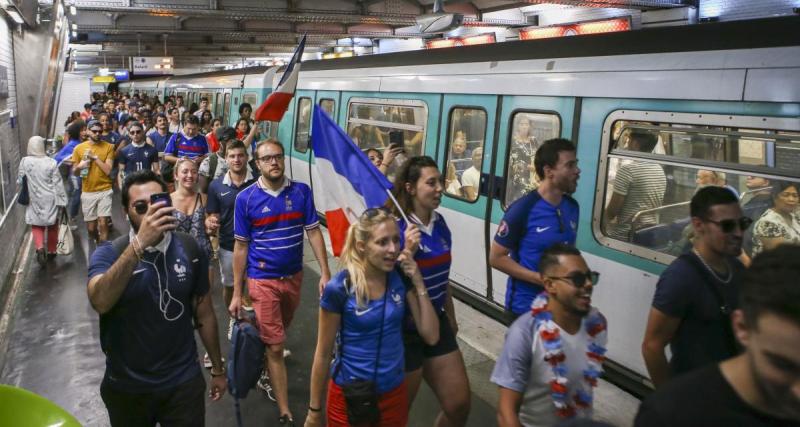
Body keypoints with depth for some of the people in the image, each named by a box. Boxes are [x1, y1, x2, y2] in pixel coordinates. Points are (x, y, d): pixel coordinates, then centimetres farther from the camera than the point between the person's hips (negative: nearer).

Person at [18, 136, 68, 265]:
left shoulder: (24, 162, -7)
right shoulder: (51, 162, -11)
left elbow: (20, 181, 1)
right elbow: (58, 183, -9)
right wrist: (62, 200, -1)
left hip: (34, 201, 1)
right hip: (50, 200, 0)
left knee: (36, 225, 12)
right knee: (52, 226, 15)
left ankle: (40, 247, -12)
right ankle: (52, 251, 27)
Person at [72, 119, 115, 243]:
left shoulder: (108, 147, -3)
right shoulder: (79, 148, 2)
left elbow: (108, 170, -10)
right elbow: (74, 173, 7)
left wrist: (95, 157, -15)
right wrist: (79, 167, -14)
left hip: (105, 191, -2)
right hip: (87, 192, 2)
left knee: (103, 223, -9)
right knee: (91, 227, 9)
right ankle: (98, 241, 39)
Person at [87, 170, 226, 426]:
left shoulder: (190, 250, -6)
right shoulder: (108, 254, -11)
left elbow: (204, 314, 3)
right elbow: (100, 302, -32)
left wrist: (217, 368, 9)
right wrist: (139, 244, -40)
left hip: (184, 383, 0)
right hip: (127, 388, 0)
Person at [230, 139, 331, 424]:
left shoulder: (301, 191, -4)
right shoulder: (246, 198, -9)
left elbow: (314, 232, -2)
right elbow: (241, 247, -4)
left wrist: (325, 273, -11)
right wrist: (237, 293, -4)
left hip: (293, 277, 3)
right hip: (263, 280, -3)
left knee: (279, 335, 23)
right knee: (275, 347, 0)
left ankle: (265, 373, 50)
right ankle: (285, 412, 9)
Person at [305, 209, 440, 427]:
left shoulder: (401, 278, -6)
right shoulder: (339, 289, -19)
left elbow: (431, 336, -6)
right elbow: (323, 354, -10)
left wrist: (418, 282, -13)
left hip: (395, 394, 4)